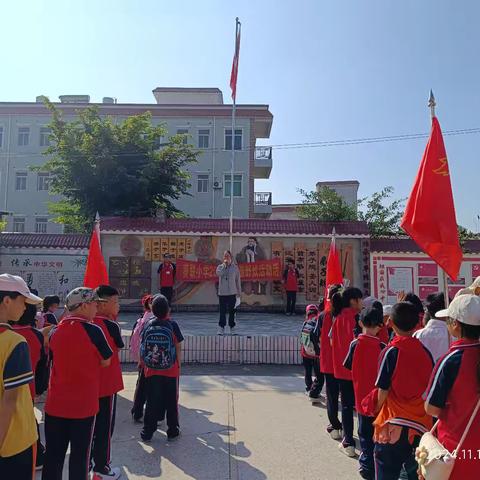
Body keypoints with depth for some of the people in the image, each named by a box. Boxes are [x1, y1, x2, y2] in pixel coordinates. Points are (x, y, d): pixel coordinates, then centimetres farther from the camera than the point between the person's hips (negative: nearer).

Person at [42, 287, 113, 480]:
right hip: (83, 404, -4)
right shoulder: (93, 330, -15)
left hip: (55, 403, 4)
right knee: (80, 454, 10)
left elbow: (51, 361, 11)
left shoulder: (55, 331, -1)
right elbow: (106, 361, -5)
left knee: (53, 454, 14)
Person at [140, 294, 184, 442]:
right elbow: (178, 347, -6)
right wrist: (178, 364, 7)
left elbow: (143, 346, 3)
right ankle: (172, 431, 21)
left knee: (152, 402, 13)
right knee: (171, 401, 11)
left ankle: (147, 432, 20)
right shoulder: (172, 325, -11)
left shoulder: (148, 324, -4)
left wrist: (145, 363, 15)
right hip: (171, 370, -2)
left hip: (151, 370, 2)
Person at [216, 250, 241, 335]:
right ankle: (221, 328, 9)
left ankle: (232, 328, 16)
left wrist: (239, 292, 7)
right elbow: (218, 273, -18)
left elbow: (238, 280, 7)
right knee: (222, 311, 1)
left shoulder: (235, 267, 3)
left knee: (232, 311, 6)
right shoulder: (220, 266, 4)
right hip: (222, 293, 0)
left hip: (232, 293, 0)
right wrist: (224, 265, -11)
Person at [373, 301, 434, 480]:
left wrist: (379, 412, 6)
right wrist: (421, 411, 16)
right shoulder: (425, 352, -3)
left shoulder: (390, 352, -14)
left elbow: (383, 390, -10)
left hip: (393, 425, -4)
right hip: (421, 425, 4)